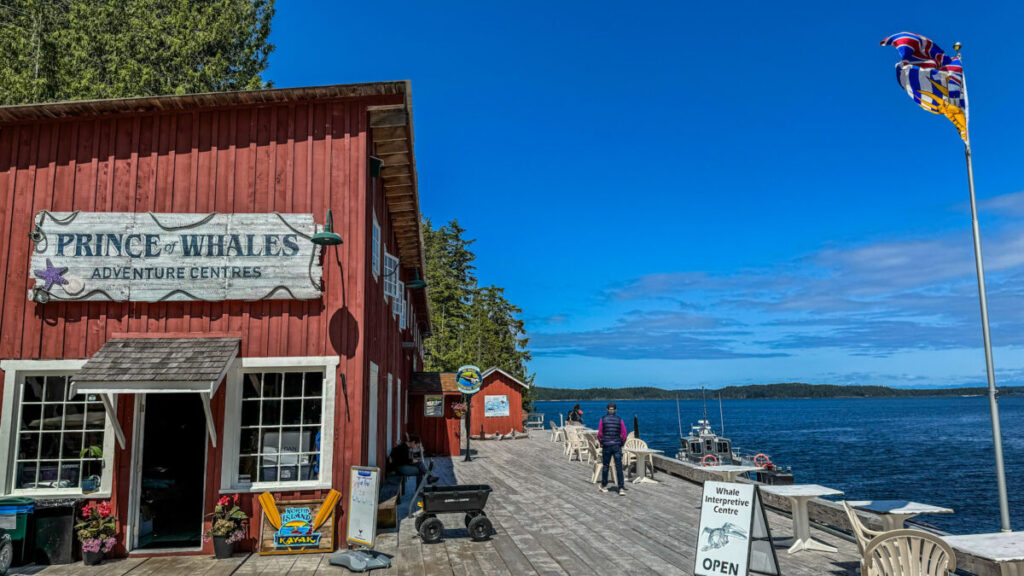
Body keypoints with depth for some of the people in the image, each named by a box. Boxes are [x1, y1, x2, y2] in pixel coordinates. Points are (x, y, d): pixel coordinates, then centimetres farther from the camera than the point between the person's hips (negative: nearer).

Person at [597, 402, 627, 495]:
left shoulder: (603, 419, -2)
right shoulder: (619, 420, 1)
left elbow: (599, 434, -2)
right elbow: (624, 434, 0)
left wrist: (601, 443, 15)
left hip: (606, 446, 0)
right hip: (617, 446, 0)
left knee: (605, 466, 12)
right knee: (619, 468, 0)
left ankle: (604, 486, 23)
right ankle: (621, 488, -6)